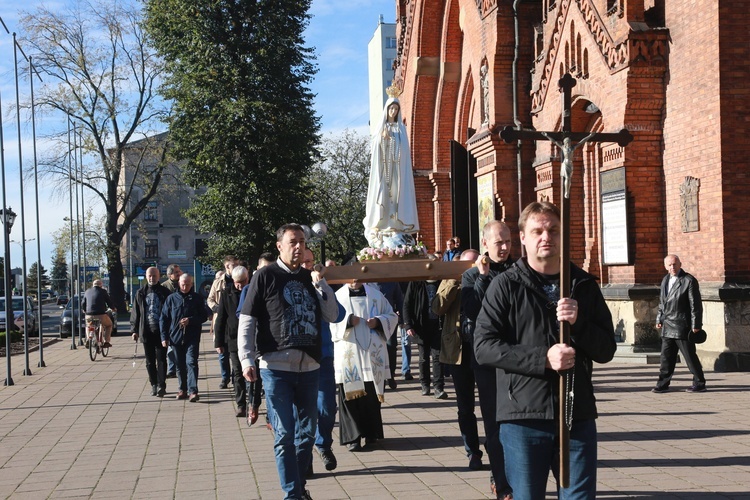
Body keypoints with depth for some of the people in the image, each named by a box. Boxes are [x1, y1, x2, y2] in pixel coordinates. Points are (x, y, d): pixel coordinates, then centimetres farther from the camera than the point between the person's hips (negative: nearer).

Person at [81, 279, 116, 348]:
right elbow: (109, 302, 4)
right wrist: (114, 309, 25)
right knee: (109, 325, 24)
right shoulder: (103, 291, 0)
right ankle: (106, 342, 13)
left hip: (89, 316, 3)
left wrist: (84, 310, 38)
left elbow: (83, 303, 16)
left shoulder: (87, 292, 11)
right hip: (100, 315, -3)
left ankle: (88, 339, 16)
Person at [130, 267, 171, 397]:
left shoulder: (165, 292, 2)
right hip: (146, 331, 3)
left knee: (161, 360, -6)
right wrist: (134, 330, 6)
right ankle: (154, 385, 18)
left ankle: (161, 385, -6)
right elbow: (135, 312, 11)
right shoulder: (141, 293, 9)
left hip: (161, 331, -3)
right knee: (150, 361, 9)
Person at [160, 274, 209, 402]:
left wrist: (190, 320, -12)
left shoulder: (197, 299, 3)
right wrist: (164, 337, 0)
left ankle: (193, 390, -17)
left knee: (191, 362, -12)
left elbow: (204, 316, 4)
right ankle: (183, 389, 21)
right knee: (180, 365, 10)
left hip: (192, 337, -2)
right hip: (176, 337, 2)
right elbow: (164, 318, 7)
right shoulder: (171, 298, 6)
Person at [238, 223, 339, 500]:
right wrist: (246, 359, -13)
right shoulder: (265, 276, -3)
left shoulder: (310, 277, 11)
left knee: (306, 433, 12)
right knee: (284, 435, -2)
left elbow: (331, 315, 7)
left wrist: (319, 282, -3)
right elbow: (246, 321, -4)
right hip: (277, 368, -5)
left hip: (309, 367, 5)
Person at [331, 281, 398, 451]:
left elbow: (392, 316, 13)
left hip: (373, 354, 2)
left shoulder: (375, 294, 10)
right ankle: (352, 437, 1)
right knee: (350, 395, -4)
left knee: (373, 395, 5)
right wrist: (347, 321, -18)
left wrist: (378, 322, -6)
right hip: (348, 355, -2)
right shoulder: (338, 296, 3)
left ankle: (371, 434, 18)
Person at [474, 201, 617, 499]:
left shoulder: (585, 285, 10)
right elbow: (483, 346, -8)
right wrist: (543, 358, -17)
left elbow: (606, 350, 9)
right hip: (524, 418, -3)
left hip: (578, 416, 3)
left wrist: (579, 323, -11)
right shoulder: (506, 286, 1)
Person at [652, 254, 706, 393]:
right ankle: (663, 384, 14)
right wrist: (659, 319, 15)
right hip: (667, 326, 7)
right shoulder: (665, 280, 14)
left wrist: (696, 325, -14)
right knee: (666, 356, 8)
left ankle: (699, 384, 9)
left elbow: (695, 304, -11)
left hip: (682, 326, -7)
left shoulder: (689, 280, -9)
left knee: (690, 356, -1)